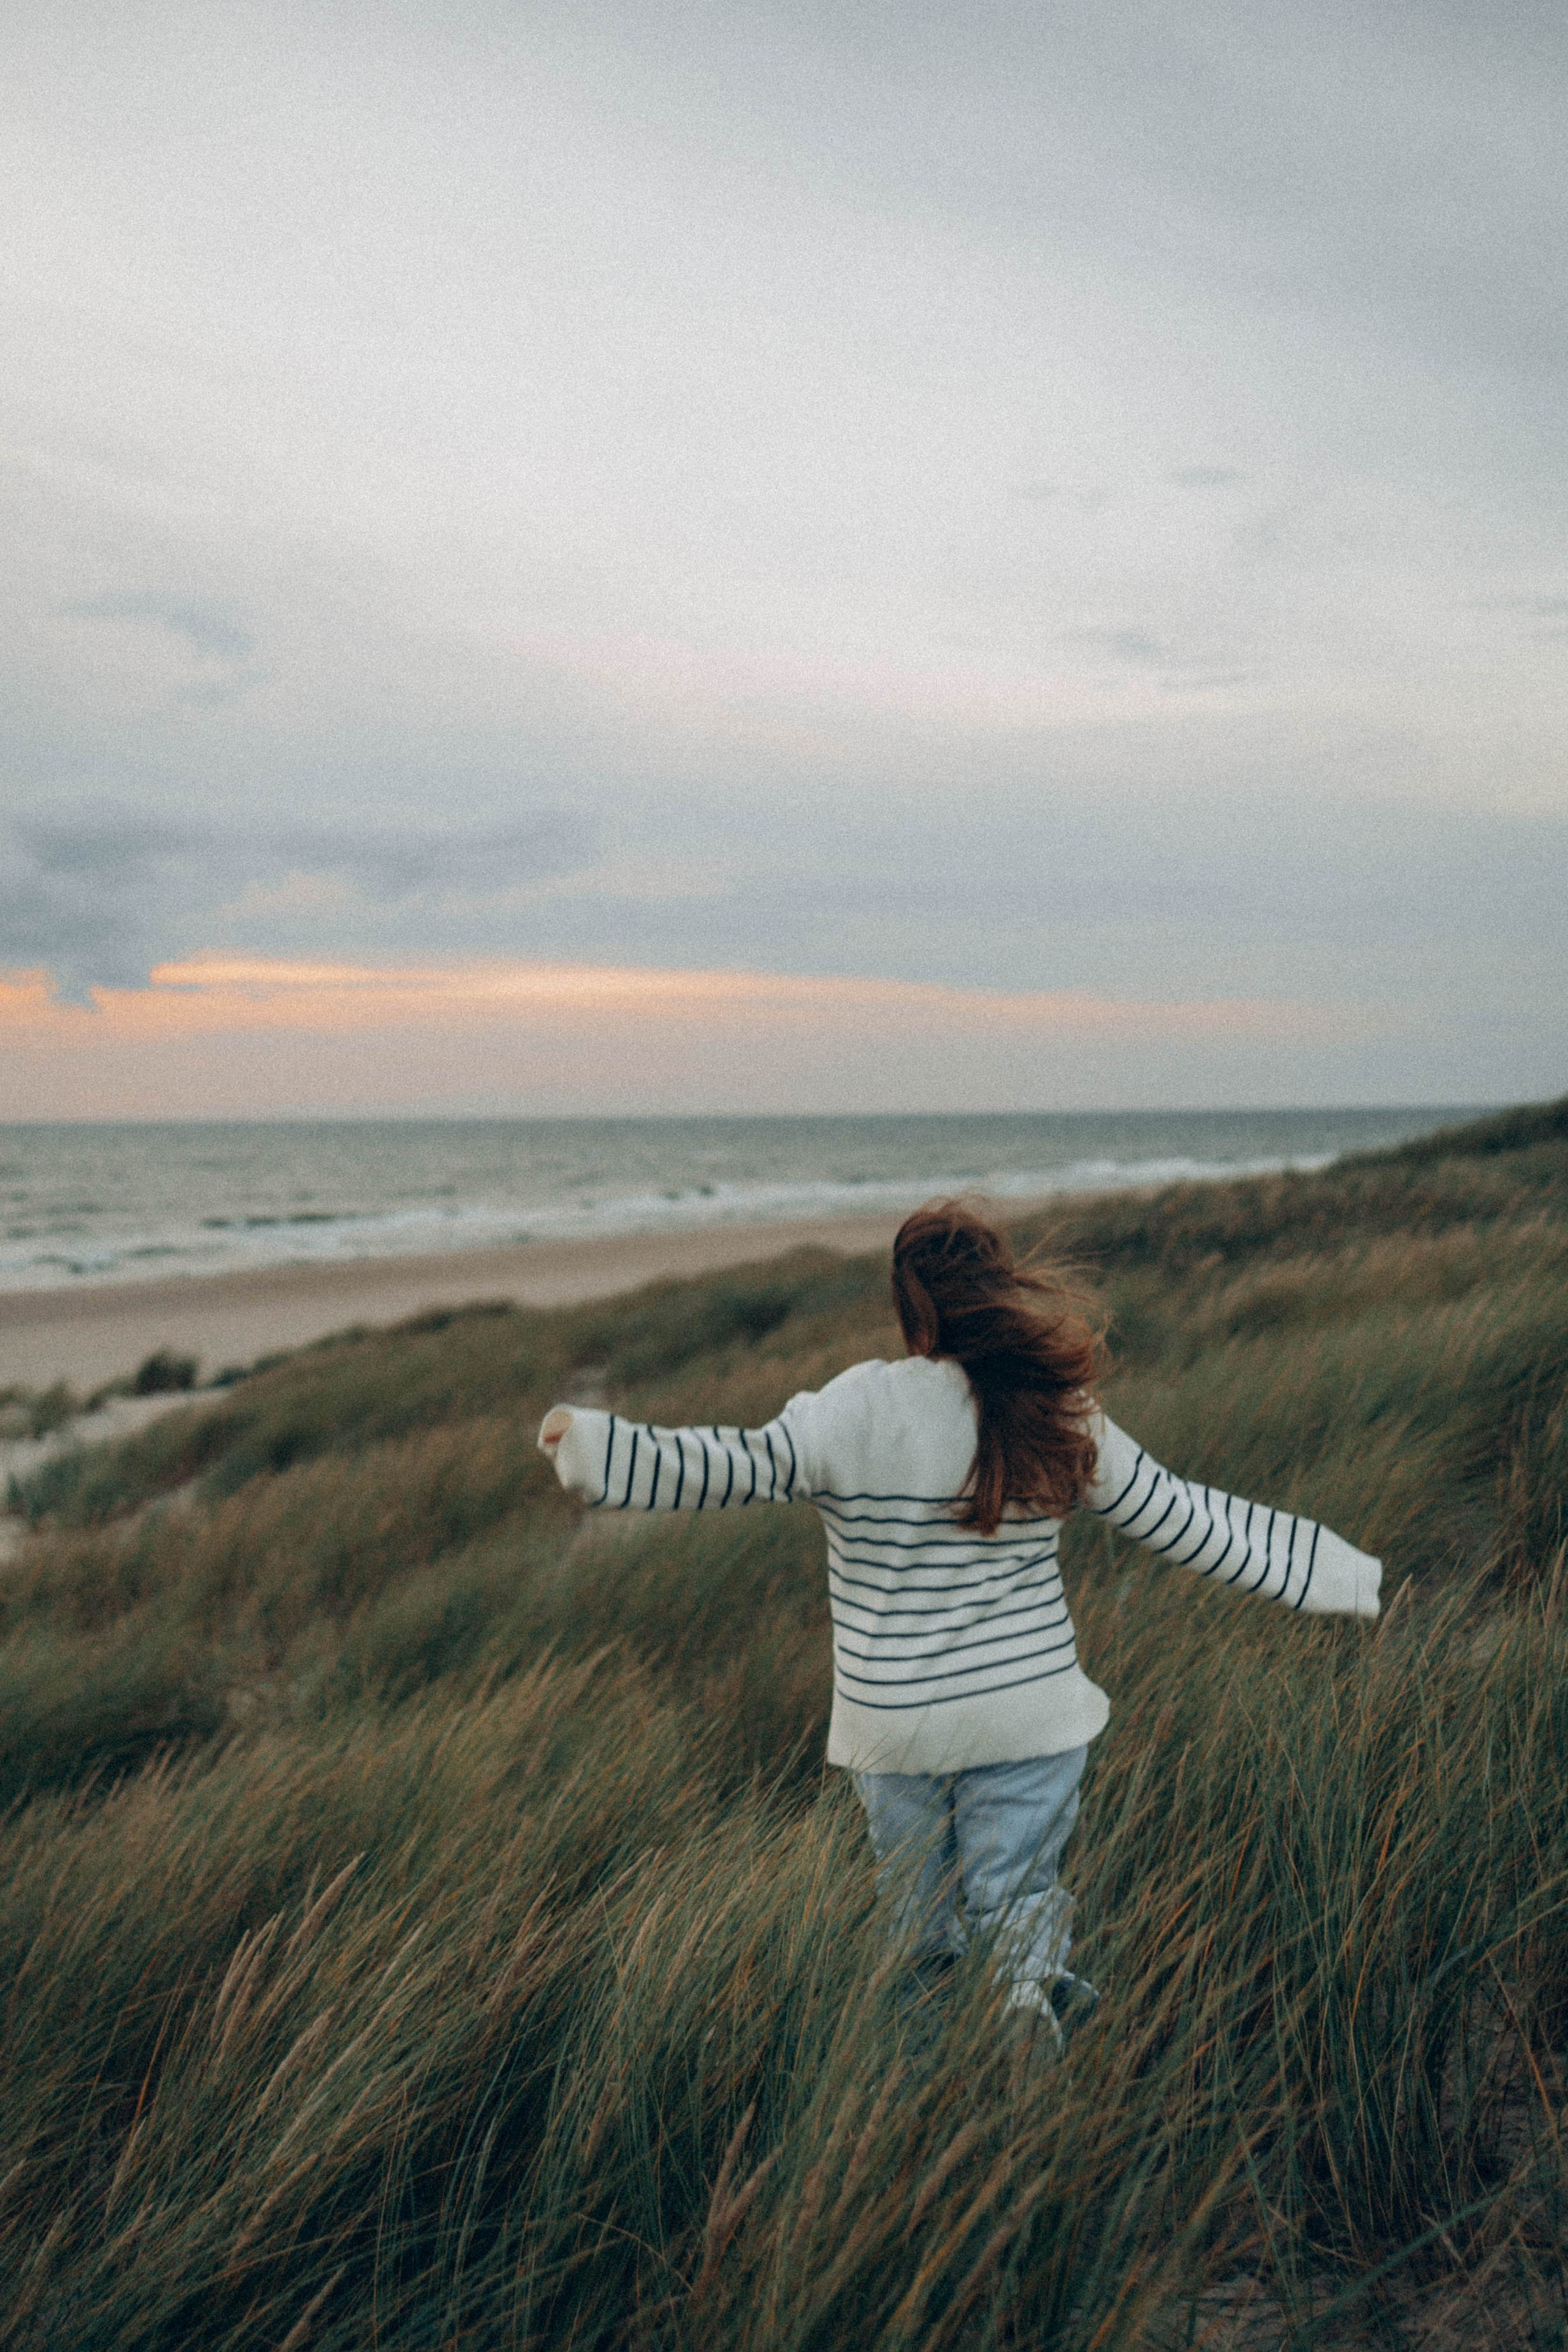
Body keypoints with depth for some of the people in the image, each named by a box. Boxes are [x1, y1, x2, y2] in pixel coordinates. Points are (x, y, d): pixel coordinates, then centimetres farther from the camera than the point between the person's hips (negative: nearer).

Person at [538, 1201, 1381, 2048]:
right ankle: (1037, 1983, -15)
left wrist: (589, 1442, -2)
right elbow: (1186, 1522, 1)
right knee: (1014, 1895, 11)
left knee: (919, 1913, 18)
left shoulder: (852, 1415, -15)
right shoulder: (1062, 1422, -6)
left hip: (892, 1726, -1)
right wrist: (1336, 1573, 12)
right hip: (1030, 1719, 1)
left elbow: (727, 1470, -12)